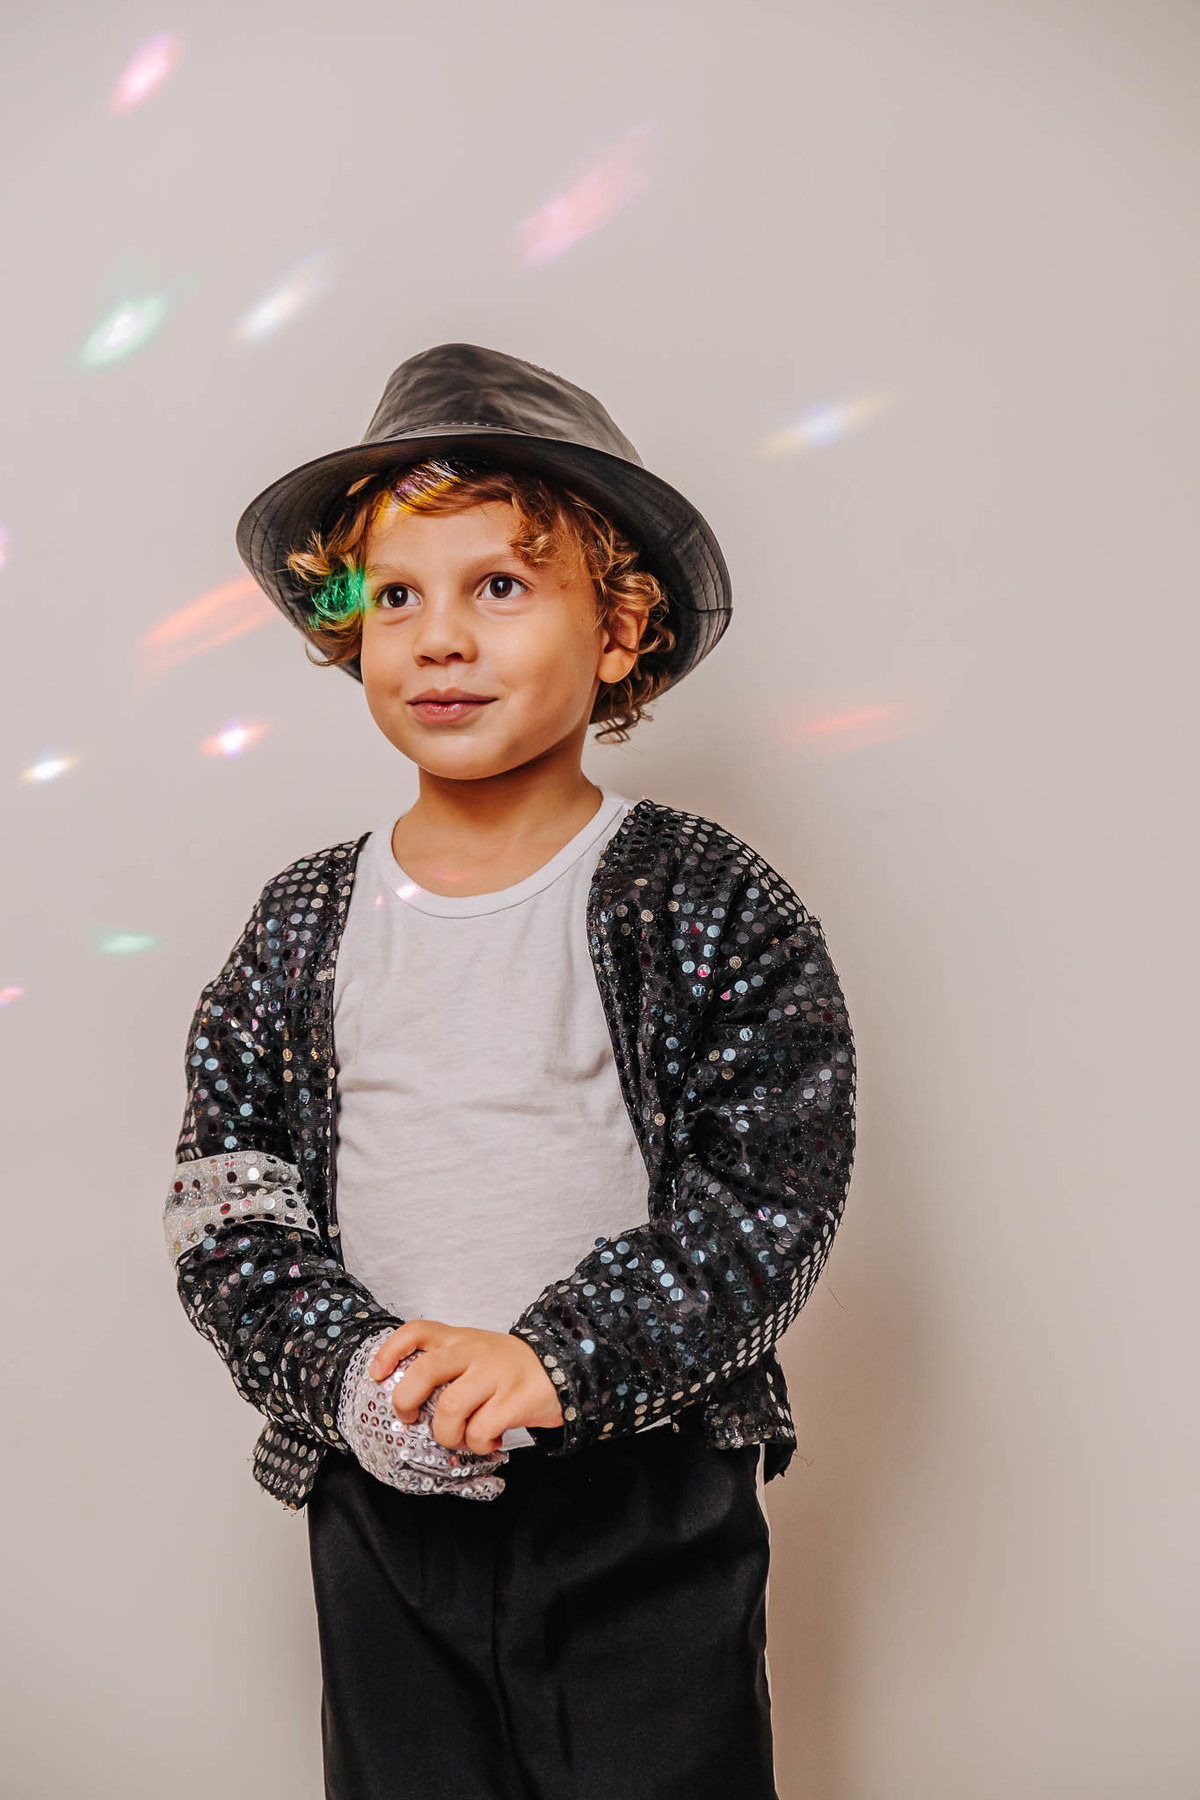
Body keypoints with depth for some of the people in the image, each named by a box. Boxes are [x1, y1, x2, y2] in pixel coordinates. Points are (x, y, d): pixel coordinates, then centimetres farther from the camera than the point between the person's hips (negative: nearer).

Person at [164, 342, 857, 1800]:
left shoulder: (709, 903, -7)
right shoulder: (303, 924, 2)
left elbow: (773, 1194, -11)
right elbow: (224, 1203, 0)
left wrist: (555, 1359, -21)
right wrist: (358, 1374, -16)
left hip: (648, 1499, -2)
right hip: (381, 1500, 3)